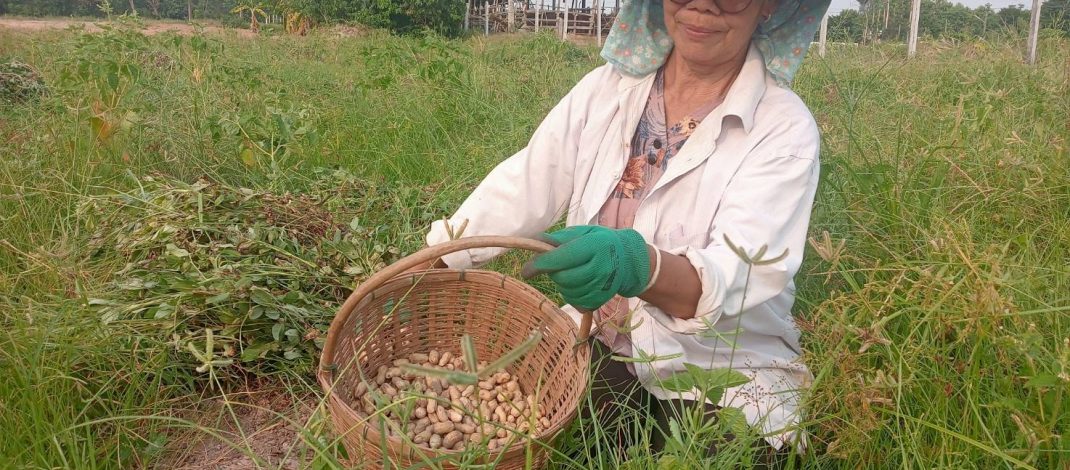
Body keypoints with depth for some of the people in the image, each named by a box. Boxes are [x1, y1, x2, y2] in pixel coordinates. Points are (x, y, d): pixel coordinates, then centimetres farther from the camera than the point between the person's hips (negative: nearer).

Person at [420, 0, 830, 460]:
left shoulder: (785, 130, -14)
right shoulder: (609, 87, -1)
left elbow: (740, 273, -27)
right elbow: (521, 189, -3)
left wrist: (640, 266, -48)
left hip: (725, 385, -2)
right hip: (601, 343, 3)